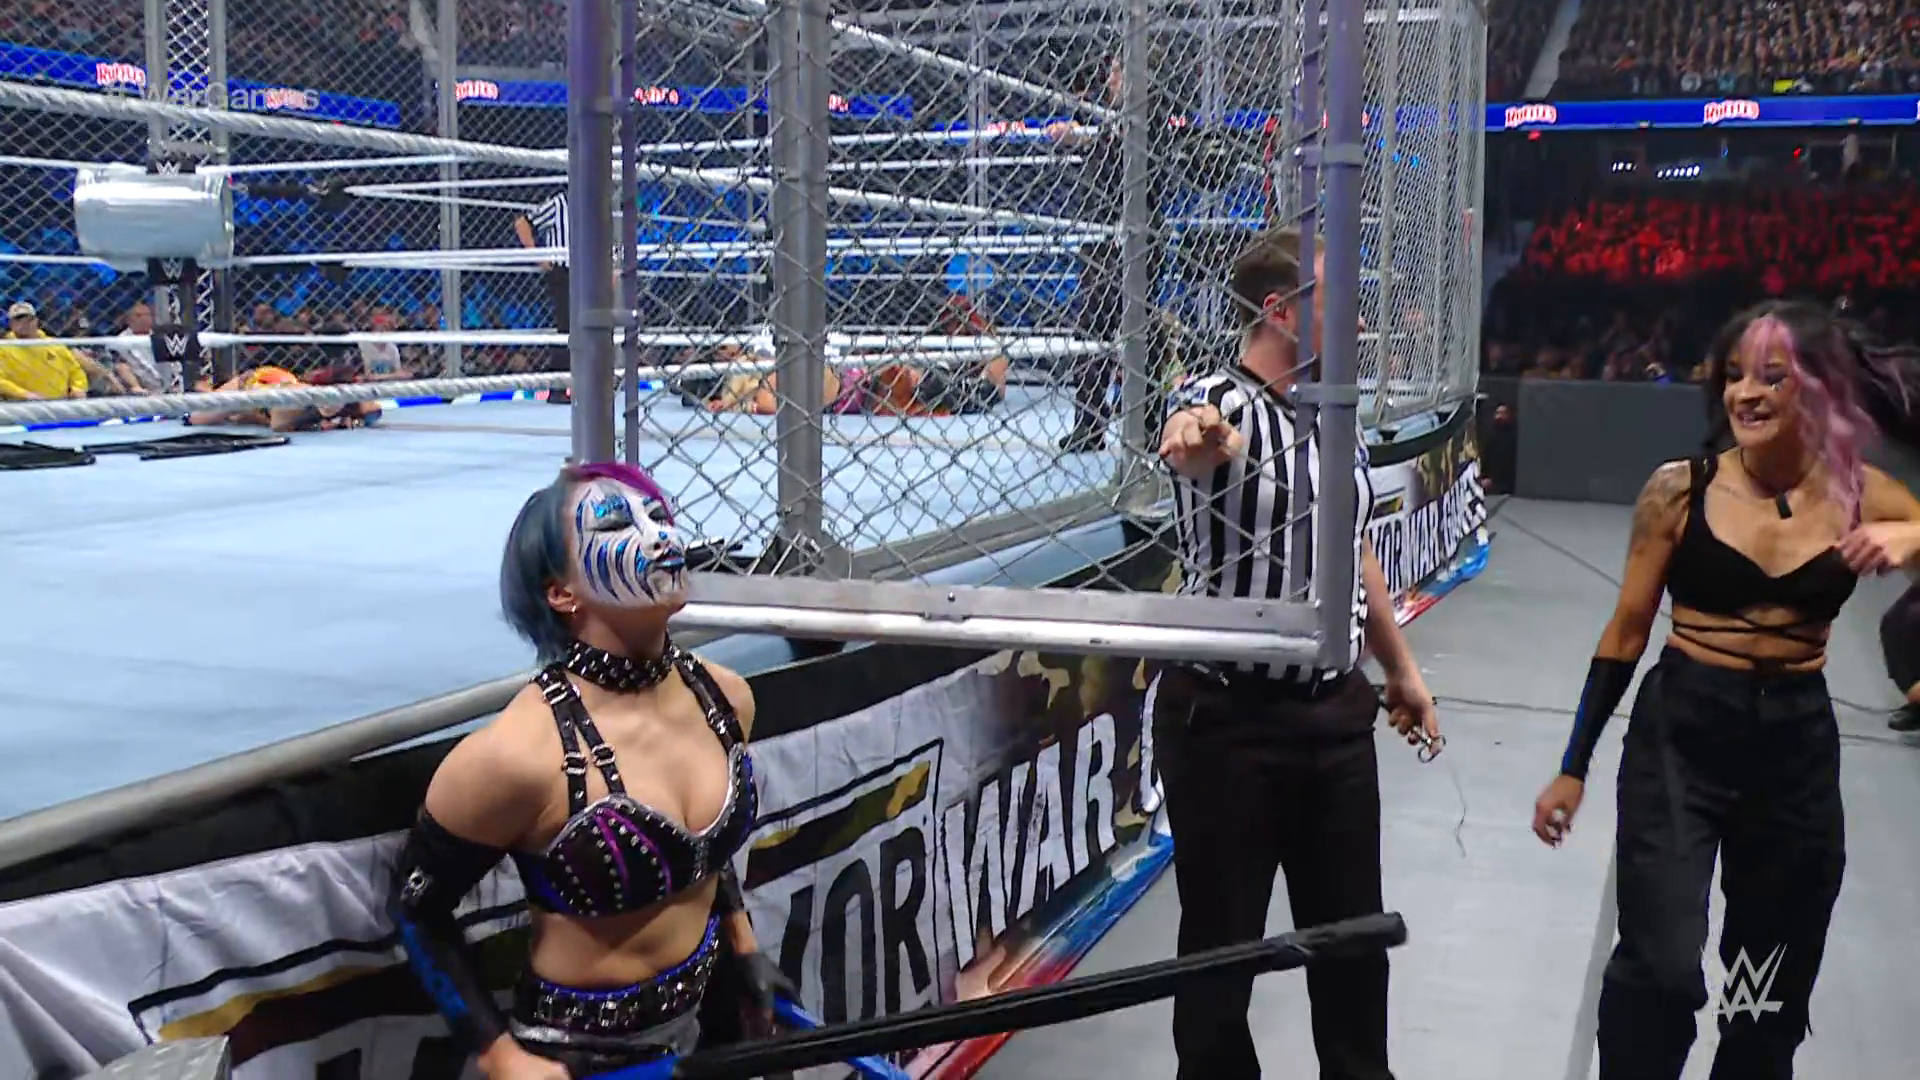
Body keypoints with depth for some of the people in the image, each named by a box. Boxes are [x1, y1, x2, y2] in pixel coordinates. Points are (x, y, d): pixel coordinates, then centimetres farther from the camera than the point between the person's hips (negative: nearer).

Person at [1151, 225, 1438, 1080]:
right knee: (1223, 942, 6)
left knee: (1353, 933, 18)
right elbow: (1202, 444, -39)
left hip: (1336, 712, 7)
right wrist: (1194, 437, -62)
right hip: (1228, 718, -6)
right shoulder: (1217, 402, -13)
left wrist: (1401, 668, 26)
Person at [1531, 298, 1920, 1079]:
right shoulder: (1680, 491, -7)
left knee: (1773, 988, 16)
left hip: (1798, 748, 3)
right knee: (1661, 965, -15)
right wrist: (1574, 766, 2)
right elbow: (1626, 633, 0)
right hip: (1679, 737, -2)